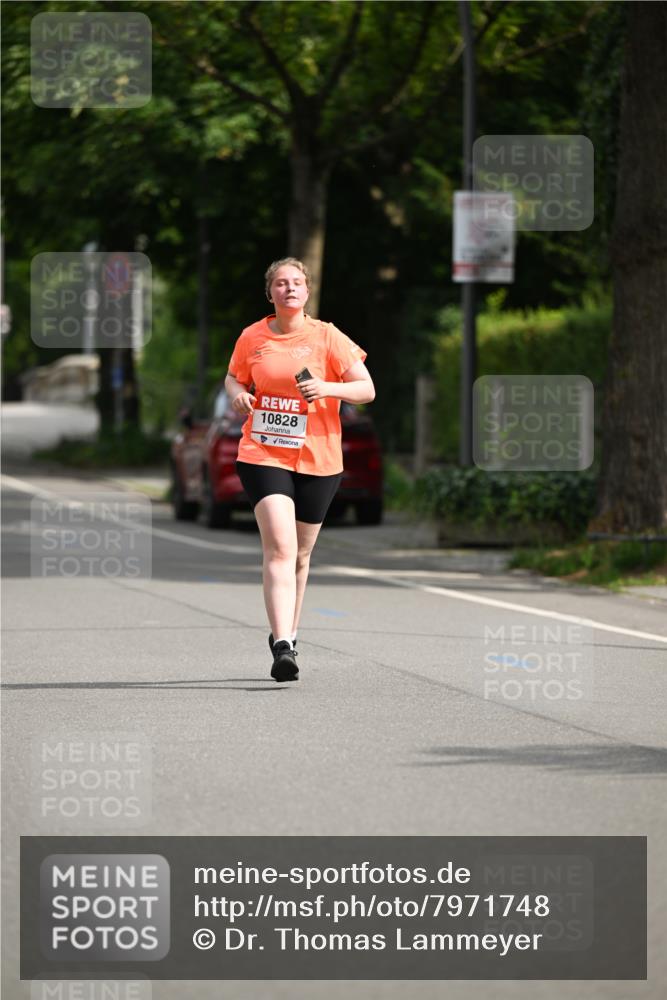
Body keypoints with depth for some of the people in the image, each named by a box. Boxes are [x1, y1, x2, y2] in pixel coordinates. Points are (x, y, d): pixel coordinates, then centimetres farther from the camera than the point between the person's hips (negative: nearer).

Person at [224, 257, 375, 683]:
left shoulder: (328, 337, -2)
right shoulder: (252, 338, 4)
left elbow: (367, 389, -3)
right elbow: (234, 378, 21)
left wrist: (328, 388, -21)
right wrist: (237, 394, -3)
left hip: (317, 460, 1)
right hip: (262, 454, -1)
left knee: (300, 555, 12)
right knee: (279, 547, -18)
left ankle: (287, 635, 32)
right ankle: (283, 646, -26)